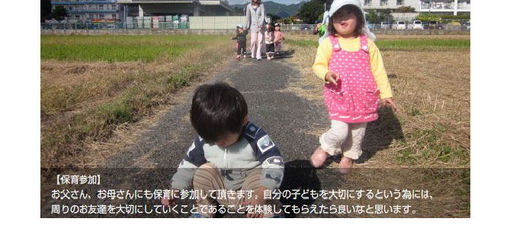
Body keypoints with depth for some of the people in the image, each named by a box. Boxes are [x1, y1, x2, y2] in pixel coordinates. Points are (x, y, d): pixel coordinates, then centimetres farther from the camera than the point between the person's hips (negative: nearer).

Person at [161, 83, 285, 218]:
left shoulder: (255, 136, -25)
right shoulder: (203, 140, -12)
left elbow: (274, 161, -31)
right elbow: (189, 163, 1)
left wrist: (261, 194, -44)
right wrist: (174, 189, -5)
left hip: (248, 191, -4)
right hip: (221, 191, 5)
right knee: (203, 171, -17)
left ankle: (268, 213, -6)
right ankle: (204, 211, 2)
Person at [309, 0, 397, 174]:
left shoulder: (367, 43, 2)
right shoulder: (328, 43, -4)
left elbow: (378, 70, 5)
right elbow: (318, 65, -5)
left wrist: (386, 93, 4)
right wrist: (326, 74, -27)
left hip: (364, 98, 3)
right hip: (339, 97, -3)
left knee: (358, 130, 15)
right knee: (339, 131, -10)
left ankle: (349, 156, 40)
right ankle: (324, 148, 23)